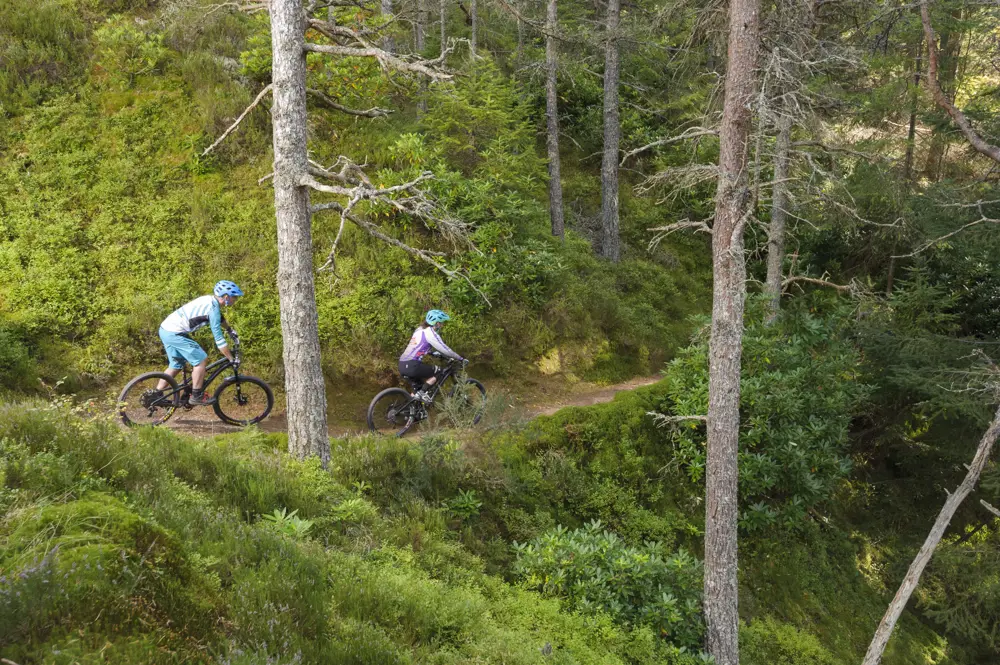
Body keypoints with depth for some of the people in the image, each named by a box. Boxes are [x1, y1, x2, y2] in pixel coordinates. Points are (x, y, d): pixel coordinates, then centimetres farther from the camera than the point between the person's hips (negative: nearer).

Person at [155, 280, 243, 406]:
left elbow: (220, 318, 34)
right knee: (201, 359, -6)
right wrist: (231, 359, -10)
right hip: (174, 334, -10)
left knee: (176, 365, 20)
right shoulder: (213, 308, -18)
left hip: (165, 330, 10)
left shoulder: (210, 300, 11)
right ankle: (196, 396, 0)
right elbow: (219, 339, -17)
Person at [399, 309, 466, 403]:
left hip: (403, 365, 9)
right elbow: (445, 350, -6)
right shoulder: (430, 333, -7)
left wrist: (449, 357, 34)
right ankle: (421, 393, -3)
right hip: (412, 366, -9)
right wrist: (460, 359, 6)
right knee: (438, 371, 5)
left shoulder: (420, 329, 20)